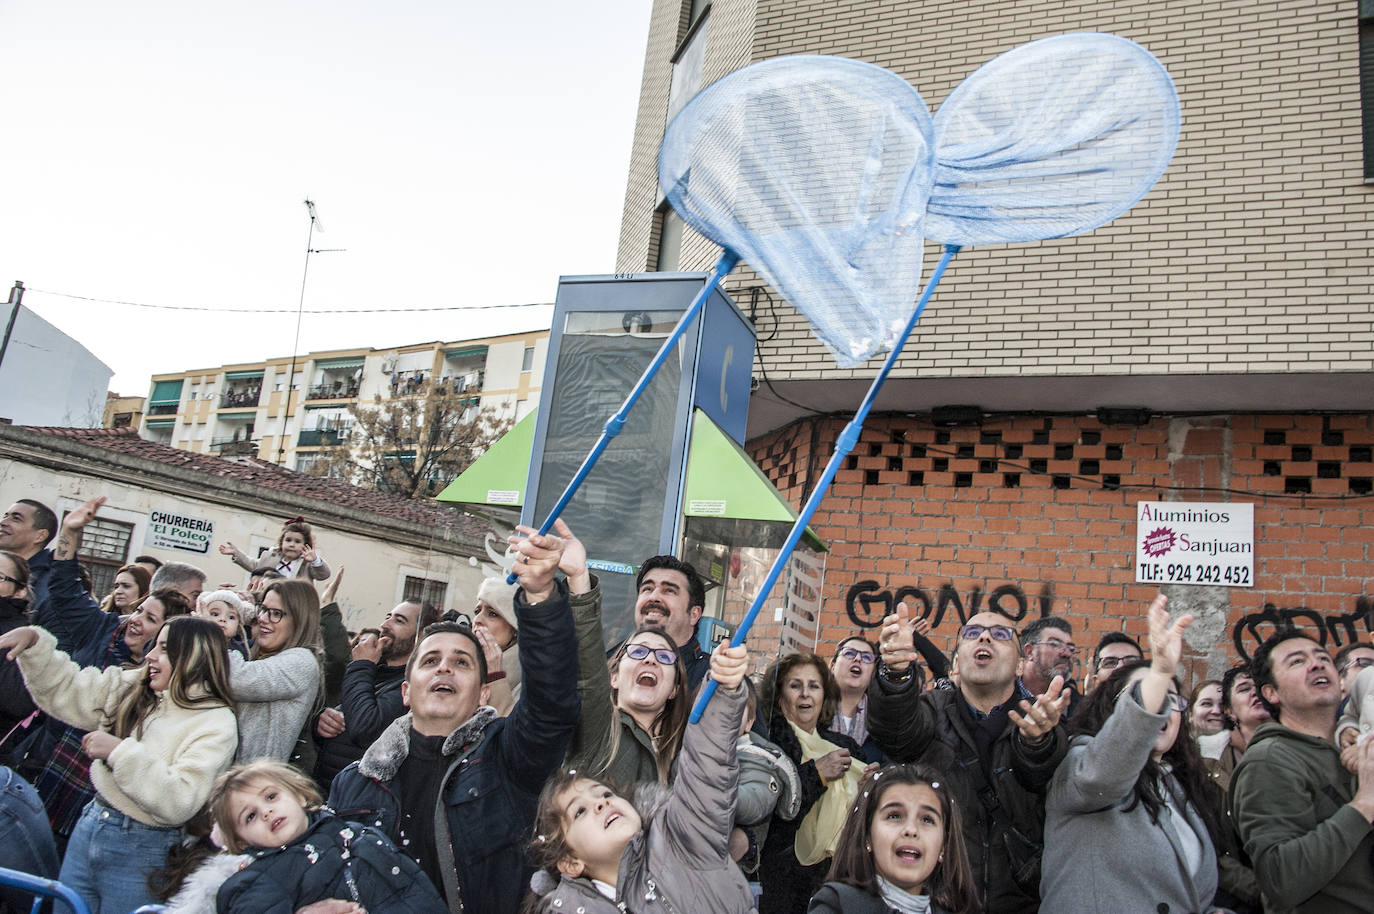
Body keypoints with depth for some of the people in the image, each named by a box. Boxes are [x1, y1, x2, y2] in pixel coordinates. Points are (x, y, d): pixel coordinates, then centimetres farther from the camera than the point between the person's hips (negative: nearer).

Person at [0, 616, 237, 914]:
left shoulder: (215, 725, -20)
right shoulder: (134, 687, 2)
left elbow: (178, 803, -28)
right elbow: (66, 690, 10)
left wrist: (120, 751, -29)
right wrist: (34, 643, -4)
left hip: (142, 851, -6)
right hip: (88, 827, 6)